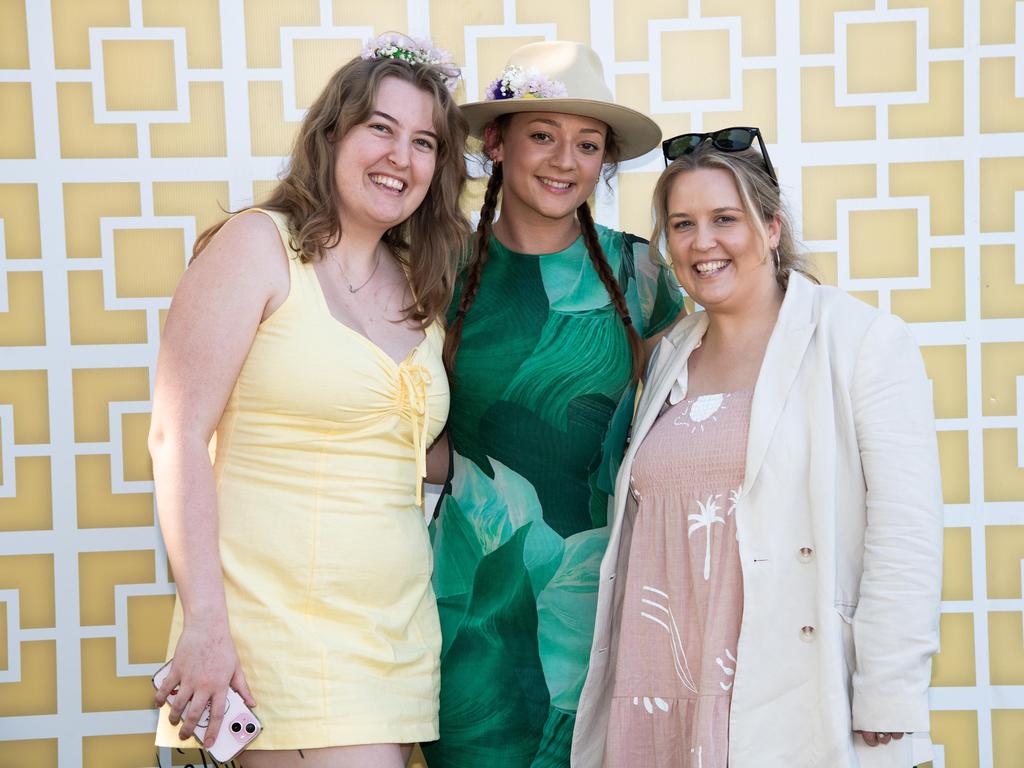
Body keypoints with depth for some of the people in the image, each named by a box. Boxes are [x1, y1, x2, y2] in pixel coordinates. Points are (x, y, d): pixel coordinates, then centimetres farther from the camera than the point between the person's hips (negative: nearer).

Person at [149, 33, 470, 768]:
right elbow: (177, 436, -10)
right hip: (280, 621, -6)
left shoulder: (423, 290, 14)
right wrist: (205, 621, -16)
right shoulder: (258, 246, -4)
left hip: (396, 633, 6)